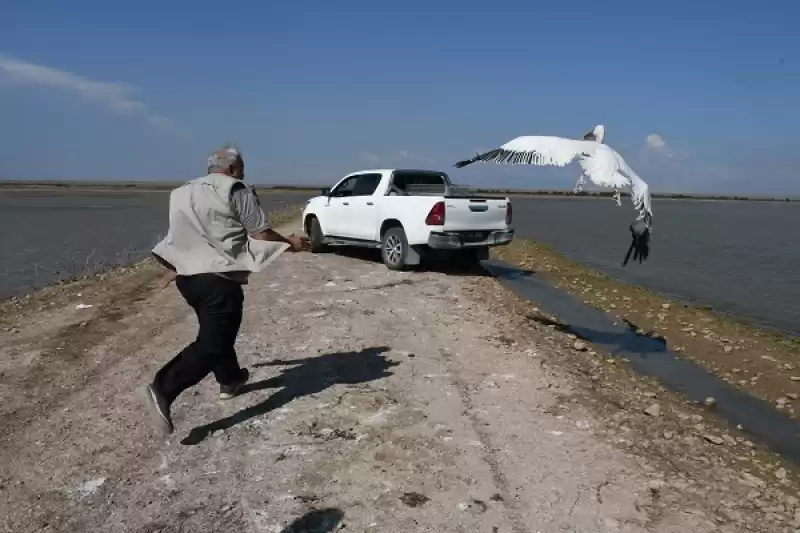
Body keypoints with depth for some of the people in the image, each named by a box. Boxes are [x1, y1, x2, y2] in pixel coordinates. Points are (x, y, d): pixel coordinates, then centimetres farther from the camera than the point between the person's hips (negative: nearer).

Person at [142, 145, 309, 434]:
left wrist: (175, 269, 37)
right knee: (211, 342, -7)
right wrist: (290, 243, 9)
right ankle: (162, 390, -19)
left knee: (216, 331, 25)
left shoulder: (183, 192, 17)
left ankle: (229, 379, 38)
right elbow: (261, 235, -8)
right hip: (219, 277, -9)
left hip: (187, 274, 9)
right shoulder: (237, 190, -4)